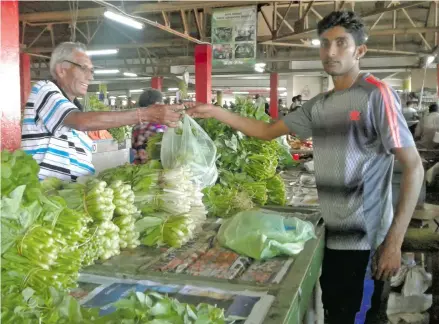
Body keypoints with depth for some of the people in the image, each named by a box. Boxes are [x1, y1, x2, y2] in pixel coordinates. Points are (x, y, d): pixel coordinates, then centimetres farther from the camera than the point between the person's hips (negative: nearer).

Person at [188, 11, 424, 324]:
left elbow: (414, 168, -13)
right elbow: (268, 131, 15)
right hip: (330, 233, 6)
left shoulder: (377, 95, -12)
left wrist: (394, 241, -18)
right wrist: (215, 112, 5)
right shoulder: (318, 105, 7)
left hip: (364, 239, -6)